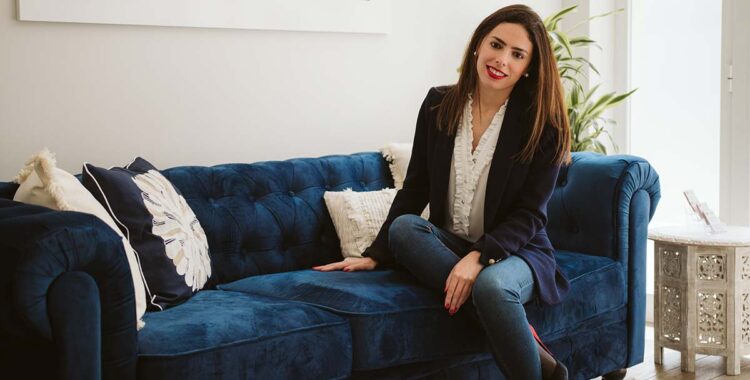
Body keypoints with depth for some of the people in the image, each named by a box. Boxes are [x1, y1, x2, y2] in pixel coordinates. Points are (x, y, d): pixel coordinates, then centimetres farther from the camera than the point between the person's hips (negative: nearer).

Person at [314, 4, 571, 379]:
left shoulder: (542, 124, -9)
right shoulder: (439, 104, 0)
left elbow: (529, 215, -11)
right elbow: (415, 189, 4)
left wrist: (479, 257, -27)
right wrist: (375, 255, -2)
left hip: (515, 250, -4)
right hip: (448, 245, 5)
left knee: (492, 285, -38)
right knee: (403, 227, -28)